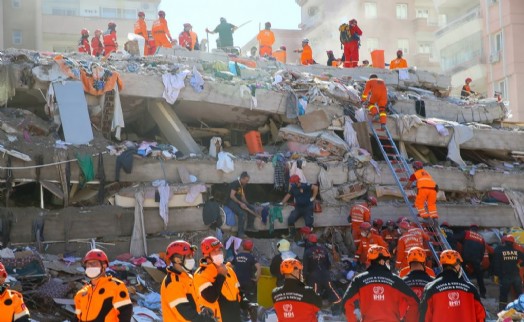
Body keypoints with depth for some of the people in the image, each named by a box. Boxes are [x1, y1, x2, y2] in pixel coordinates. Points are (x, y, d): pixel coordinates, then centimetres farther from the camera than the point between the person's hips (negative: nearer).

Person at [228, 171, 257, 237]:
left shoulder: (242, 185, 13)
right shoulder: (235, 184, -15)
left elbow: (243, 196, 17)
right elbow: (231, 196, -23)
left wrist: (246, 204, -1)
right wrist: (240, 203, -23)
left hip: (239, 202, 9)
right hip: (232, 202, -9)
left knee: (251, 209, -6)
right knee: (242, 213, -30)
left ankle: (250, 226, 6)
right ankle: (240, 233, -27)